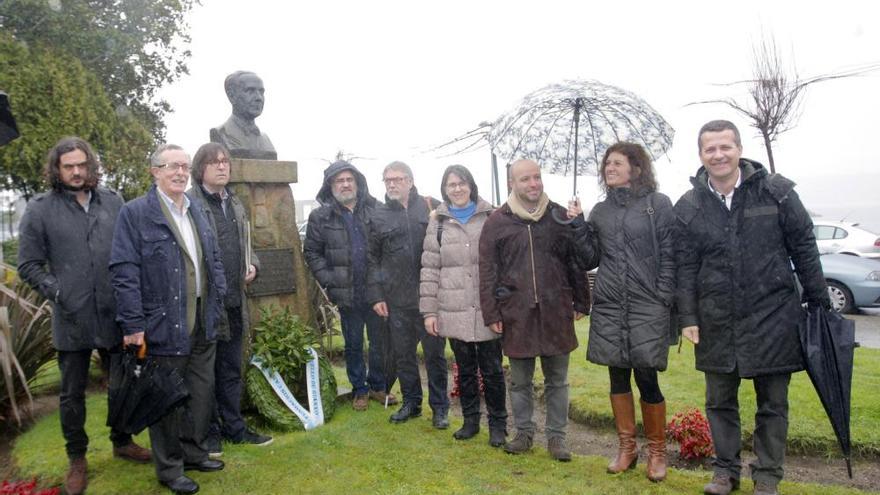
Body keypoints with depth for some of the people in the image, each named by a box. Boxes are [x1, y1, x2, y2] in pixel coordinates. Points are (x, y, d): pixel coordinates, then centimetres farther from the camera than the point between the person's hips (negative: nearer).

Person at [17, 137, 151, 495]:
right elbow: (28, 265, 0)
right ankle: (77, 459, 28)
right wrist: (58, 293, -10)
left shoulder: (113, 201, 4)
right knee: (73, 393, 11)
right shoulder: (40, 210, -2)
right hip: (72, 319, -2)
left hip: (116, 315, 2)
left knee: (124, 383, 15)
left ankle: (122, 441, 36)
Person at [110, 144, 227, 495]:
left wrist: (218, 300, 9)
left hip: (203, 325, 7)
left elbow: (214, 261, 19)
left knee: (202, 394, 16)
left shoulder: (197, 213, 13)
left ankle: (193, 453, 34)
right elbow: (124, 272, -12)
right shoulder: (135, 213, -8)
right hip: (165, 327, -6)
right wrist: (133, 325, -16)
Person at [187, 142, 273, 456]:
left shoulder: (235, 204, 14)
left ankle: (234, 427, 28)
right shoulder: (190, 203, -10)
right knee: (205, 371, 8)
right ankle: (209, 432, 21)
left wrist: (252, 265, 5)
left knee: (231, 370, 16)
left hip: (234, 301, 7)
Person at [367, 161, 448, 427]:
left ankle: (439, 407, 21)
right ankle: (411, 402, 29)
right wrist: (375, 295, 2)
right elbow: (373, 259, 8)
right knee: (403, 354, 12)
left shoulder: (432, 206, 1)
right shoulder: (378, 215, 6)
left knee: (435, 353, 7)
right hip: (397, 299, 2)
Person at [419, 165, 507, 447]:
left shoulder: (490, 218, 2)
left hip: (488, 310, -2)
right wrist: (429, 310, 1)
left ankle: (497, 424, 22)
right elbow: (430, 269, 5)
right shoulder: (438, 222, 7)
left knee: (492, 370, 7)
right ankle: (470, 420, 29)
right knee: (465, 370, 15)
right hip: (454, 312, 2)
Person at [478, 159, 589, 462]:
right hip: (516, 314, 0)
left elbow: (576, 262, 8)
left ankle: (556, 436, 23)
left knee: (557, 380, 10)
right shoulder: (497, 222, 0)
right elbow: (487, 273, 0)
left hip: (556, 312, 1)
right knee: (520, 380, 12)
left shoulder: (559, 217, 4)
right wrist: (491, 313, -3)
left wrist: (580, 303, 6)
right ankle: (524, 432, 28)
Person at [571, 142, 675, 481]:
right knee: (618, 377, 10)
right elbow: (589, 260, 10)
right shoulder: (600, 211, 11)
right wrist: (578, 226, -2)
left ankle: (656, 451, 17)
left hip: (647, 308, -4)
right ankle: (626, 447, 24)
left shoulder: (658, 204, -1)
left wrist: (663, 301, -10)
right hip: (608, 308, 4)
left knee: (646, 379, -2)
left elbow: (669, 256, -4)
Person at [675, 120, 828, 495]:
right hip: (717, 322, 2)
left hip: (773, 316, -1)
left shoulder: (776, 192, -4)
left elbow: (804, 249, 1)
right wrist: (687, 317, -3)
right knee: (720, 401, 12)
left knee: (773, 403, 9)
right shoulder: (688, 207, 0)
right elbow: (685, 268, 1)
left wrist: (819, 303, 1)